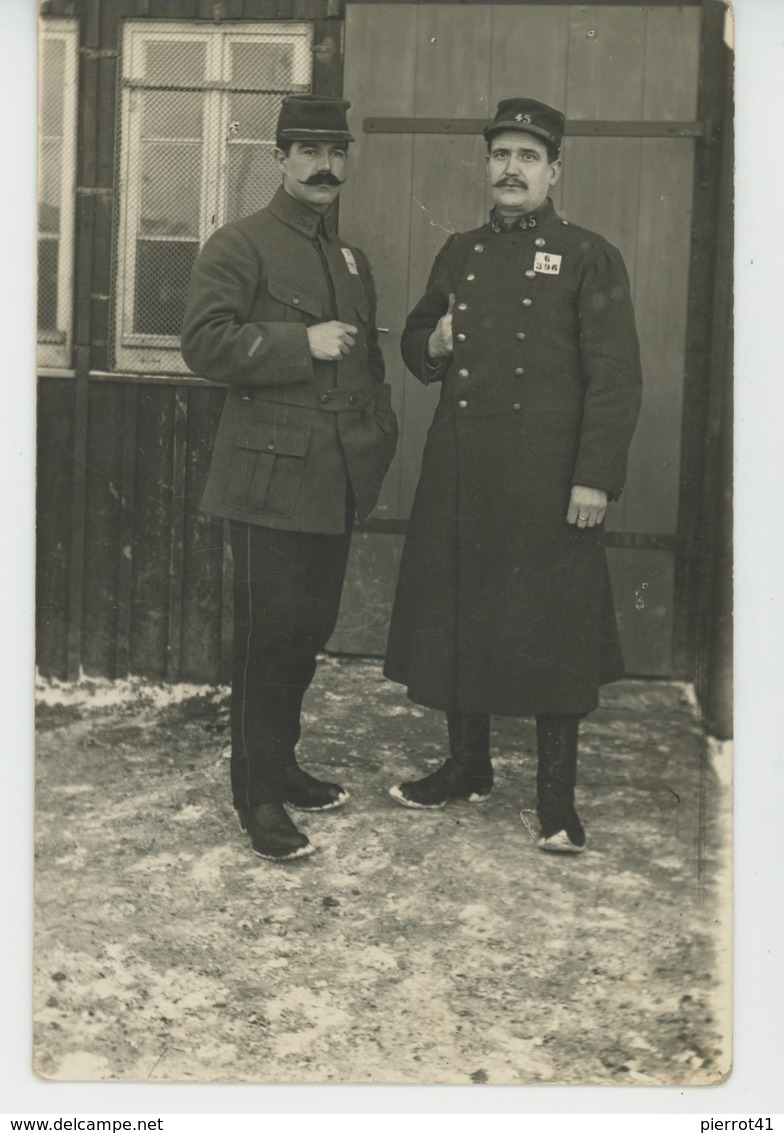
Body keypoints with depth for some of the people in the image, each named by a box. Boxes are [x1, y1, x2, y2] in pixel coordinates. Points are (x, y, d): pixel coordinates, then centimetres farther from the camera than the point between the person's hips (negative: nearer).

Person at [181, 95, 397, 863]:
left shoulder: (352, 260, 20)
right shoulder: (240, 246, -4)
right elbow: (205, 342, -15)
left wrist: (380, 437, 16)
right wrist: (303, 343, -18)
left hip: (337, 483, 7)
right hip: (271, 479, -7)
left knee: (309, 631, 13)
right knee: (268, 636, -3)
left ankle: (282, 765, 28)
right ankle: (258, 794, 7)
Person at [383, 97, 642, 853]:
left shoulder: (588, 259, -2)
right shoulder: (459, 254, 14)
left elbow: (615, 378, -7)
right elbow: (415, 343, 23)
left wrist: (595, 478, -15)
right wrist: (433, 345, -2)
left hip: (548, 482, -5)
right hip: (458, 477, 5)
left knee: (552, 633, 0)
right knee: (457, 618, 11)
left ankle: (557, 798, 10)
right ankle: (467, 768, 28)